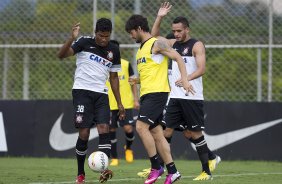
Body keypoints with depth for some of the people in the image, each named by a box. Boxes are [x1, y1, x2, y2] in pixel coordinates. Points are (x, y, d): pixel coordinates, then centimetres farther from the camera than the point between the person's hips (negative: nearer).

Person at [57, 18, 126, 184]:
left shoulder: (114, 50, 9)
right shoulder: (85, 42, -5)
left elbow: (114, 77, 18)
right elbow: (61, 55, -16)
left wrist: (119, 103, 16)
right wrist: (72, 39, -34)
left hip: (101, 94, 4)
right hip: (82, 91, -4)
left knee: (104, 129, -14)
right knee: (84, 133, -8)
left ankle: (104, 169, -22)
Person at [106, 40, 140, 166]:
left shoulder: (126, 64, 3)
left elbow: (133, 82, 8)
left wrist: (136, 99, 2)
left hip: (126, 103, -1)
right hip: (110, 105, 1)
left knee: (128, 128, -10)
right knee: (111, 131, 0)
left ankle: (128, 148, 21)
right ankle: (114, 158, 10)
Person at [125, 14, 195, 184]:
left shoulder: (157, 44, -6)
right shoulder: (141, 49, 21)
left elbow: (178, 58, -13)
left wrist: (184, 79, -25)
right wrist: (137, 80, 15)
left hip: (157, 92, -9)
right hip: (147, 94, 9)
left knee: (141, 127, -18)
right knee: (156, 133, 5)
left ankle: (156, 167, -11)